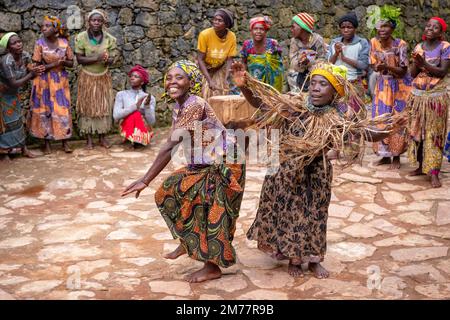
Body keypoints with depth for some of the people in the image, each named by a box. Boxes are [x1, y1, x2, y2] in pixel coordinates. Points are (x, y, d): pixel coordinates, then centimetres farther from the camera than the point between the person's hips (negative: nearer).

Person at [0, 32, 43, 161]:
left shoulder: (26, 56, -13)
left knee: (17, 119, 15)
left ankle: (23, 148, 26)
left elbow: (28, 73, -4)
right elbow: (13, 84, -30)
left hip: (14, 93, 6)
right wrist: (31, 74, -26)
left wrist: (35, 71, -27)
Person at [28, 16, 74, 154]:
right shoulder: (40, 43, -10)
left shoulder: (64, 42, -3)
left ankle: (65, 141, 15)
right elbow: (36, 67, -10)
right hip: (45, 82, -2)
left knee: (63, 109, 4)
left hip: (61, 81, 2)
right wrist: (55, 64, -18)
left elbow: (71, 63, 3)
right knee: (45, 110, 3)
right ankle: (47, 142, 14)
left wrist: (64, 62, -19)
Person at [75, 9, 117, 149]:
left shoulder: (109, 39, -5)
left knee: (104, 106, 6)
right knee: (87, 106, 3)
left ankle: (102, 137, 18)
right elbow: (79, 59, -12)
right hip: (87, 77, -2)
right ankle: (89, 138, 12)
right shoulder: (81, 37, -10)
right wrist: (96, 58, -26)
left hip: (103, 77, 2)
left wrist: (105, 60, -29)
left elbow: (111, 59, -5)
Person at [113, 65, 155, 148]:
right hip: (126, 129, 0)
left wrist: (147, 105, -25)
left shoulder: (150, 98, 1)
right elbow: (116, 116, -14)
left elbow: (151, 122, -8)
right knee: (135, 114, -28)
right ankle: (131, 138, -15)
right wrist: (135, 106, -23)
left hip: (144, 130, 0)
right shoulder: (121, 94, 1)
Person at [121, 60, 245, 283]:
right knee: (170, 192, 10)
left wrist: (145, 181, -28)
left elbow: (170, 146, -29)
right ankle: (187, 242, 28)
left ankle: (213, 267, 13)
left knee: (212, 213, -4)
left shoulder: (194, 105, -25)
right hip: (204, 164, 9)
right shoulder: (181, 106, 4)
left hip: (224, 164, -9)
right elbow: (171, 143, 4)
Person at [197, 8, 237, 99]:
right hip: (204, 69, -2)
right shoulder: (205, 34, -26)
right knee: (205, 95, -10)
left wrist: (225, 79, -25)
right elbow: (200, 59, -22)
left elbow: (229, 59, -12)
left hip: (220, 69, 2)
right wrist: (210, 81, -29)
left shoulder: (232, 37, -19)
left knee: (222, 94, -3)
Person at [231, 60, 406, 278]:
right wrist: (244, 86, -35)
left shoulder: (336, 120, -13)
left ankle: (313, 259, 34)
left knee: (314, 216, 13)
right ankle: (294, 259, 30)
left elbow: (367, 133, -10)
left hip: (316, 176, 2)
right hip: (288, 173, -1)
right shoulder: (293, 104, -18)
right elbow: (261, 102, -18)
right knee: (289, 213, 9)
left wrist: (388, 130, -28)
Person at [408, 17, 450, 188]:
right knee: (417, 131, 7)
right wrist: (416, 63, -14)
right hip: (418, 95, 5)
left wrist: (424, 63, -23)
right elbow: (413, 74, 6)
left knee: (434, 134, -6)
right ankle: (421, 166, 19)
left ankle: (434, 173, -7)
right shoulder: (419, 47, 8)